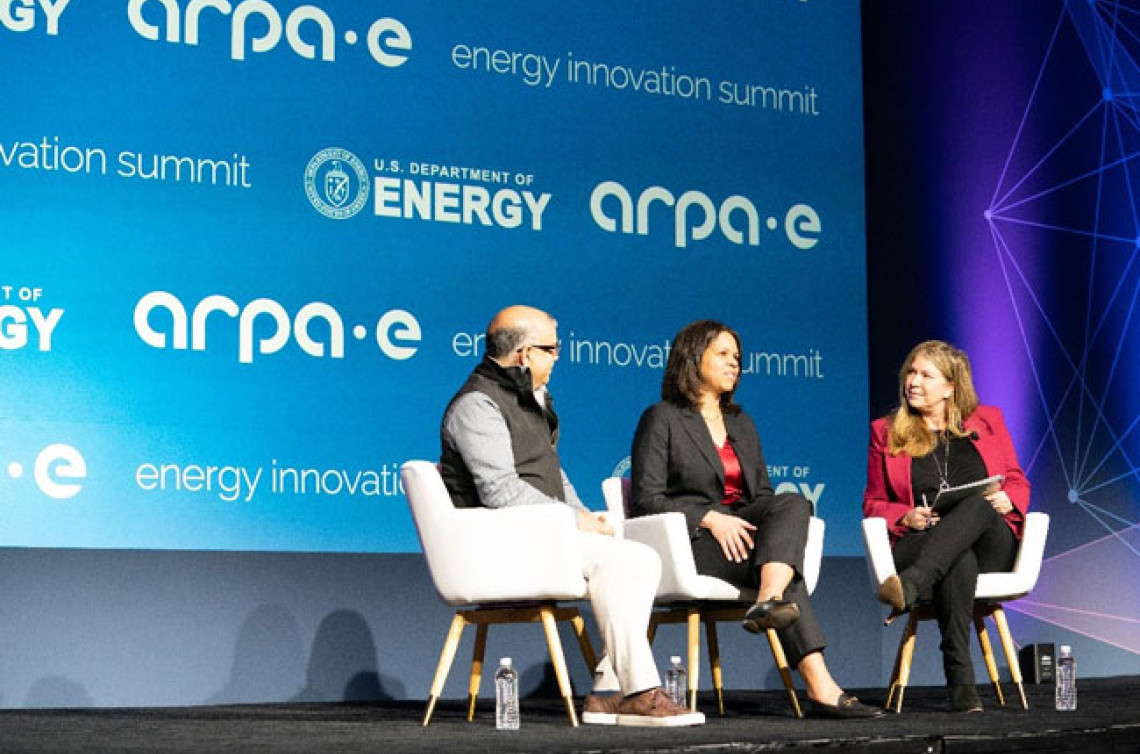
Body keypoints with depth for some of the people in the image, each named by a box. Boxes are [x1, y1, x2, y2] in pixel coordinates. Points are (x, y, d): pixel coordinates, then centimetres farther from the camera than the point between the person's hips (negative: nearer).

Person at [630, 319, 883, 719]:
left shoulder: (741, 424, 26)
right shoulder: (661, 419, 4)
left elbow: (763, 492, 21)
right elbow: (647, 500, -6)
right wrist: (710, 519, -20)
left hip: (741, 532, 6)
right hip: (688, 543, -5)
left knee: (793, 504, -30)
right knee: (785, 571, -31)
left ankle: (769, 603, -52)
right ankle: (819, 683, -44)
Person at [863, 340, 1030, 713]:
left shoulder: (988, 421, 19)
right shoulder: (886, 431, 16)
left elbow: (1018, 482, 19)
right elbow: (873, 503, 14)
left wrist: (1007, 498, -5)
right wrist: (906, 516, -7)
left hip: (991, 547, 1)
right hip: (916, 543, -1)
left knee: (977, 504, -35)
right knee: (959, 561, -38)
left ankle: (910, 586, -55)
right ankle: (960, 677, -45)